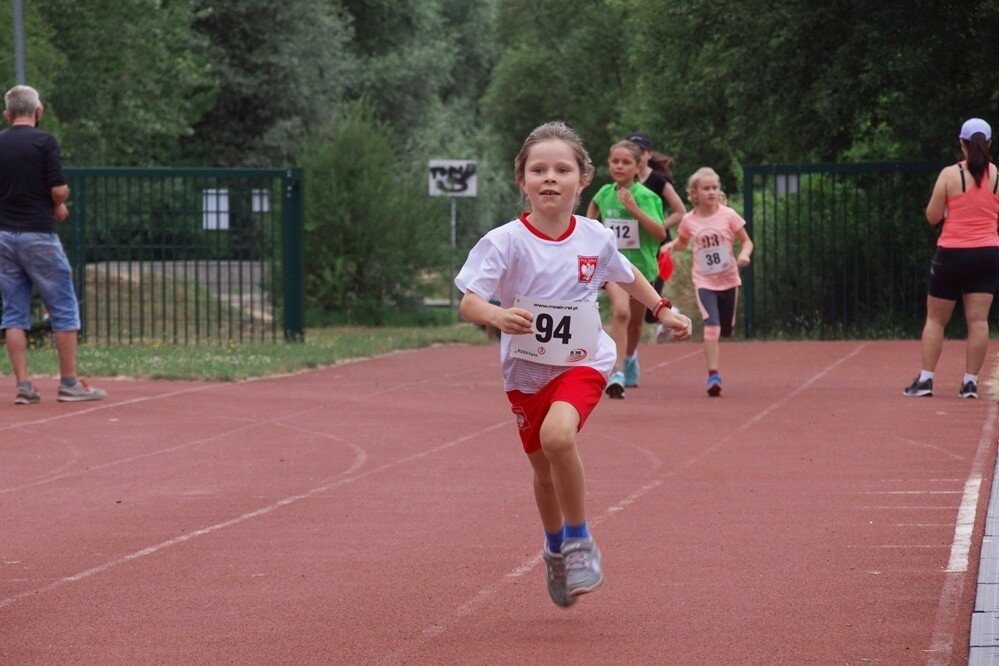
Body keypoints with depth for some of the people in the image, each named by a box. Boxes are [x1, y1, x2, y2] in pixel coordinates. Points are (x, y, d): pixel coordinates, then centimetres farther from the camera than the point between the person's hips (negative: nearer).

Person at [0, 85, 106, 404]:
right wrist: (59, 204, 9)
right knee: (64, 309, 4)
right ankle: (69, 383, 3)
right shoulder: (45, 141, -8)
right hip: (38, 235, -5)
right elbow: (59, 191, -14)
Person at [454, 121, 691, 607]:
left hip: (583, 363, -1)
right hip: (526, 370, 1)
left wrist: (663, 310, 15)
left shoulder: (595, 238, -6)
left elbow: (626, 275, 17)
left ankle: (580, 541, -10)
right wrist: (497, 316, -45)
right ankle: (555, 548, 45)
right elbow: (468, 303, -25)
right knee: (544, 470, 14)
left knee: (557, 435, -30)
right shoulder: (506, 243, -16)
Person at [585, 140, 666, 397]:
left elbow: (661, 233, -21)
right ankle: (617, 373, -33)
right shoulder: (605, 193, 0)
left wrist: (635, 209, -28)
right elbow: (594, 205, 26)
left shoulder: (645, 196, -12)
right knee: (621, 311, -27)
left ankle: (629, 356, 50)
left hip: (641, 265, 0)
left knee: (635, 323, 17)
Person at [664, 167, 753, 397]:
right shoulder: (689, 221, -3)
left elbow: (746, 242, 0)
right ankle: (713, 375, -20)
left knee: (726, 330, 13)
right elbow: (682, 243, 16)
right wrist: (671, 245, -6)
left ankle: (713, 345, 50)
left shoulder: (728, 215, -6)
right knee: (712, 324, -21)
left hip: (728, 280, 1)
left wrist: (744, 255, -21)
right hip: (704, 281, -1)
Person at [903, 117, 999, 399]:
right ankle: (970, 382, -2)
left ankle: (925, 379, 3)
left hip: (952, 253, -2)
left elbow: (932, 216, -4)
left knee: (935, 319, 8)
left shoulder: (950, 175, -7)